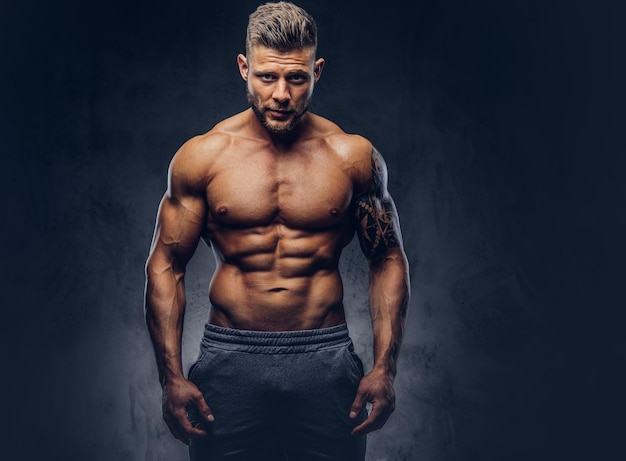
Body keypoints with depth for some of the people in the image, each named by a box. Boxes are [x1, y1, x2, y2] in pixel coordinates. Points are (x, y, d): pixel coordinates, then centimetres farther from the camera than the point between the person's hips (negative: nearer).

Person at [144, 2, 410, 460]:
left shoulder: (354, 156, -1)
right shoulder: (202, 156, -2)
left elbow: (389, 261, 6)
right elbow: (165, 267, 3)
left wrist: (385, 369, -2)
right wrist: (172, 378, -3)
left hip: (326, 363, 1)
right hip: (229, 363, 0)